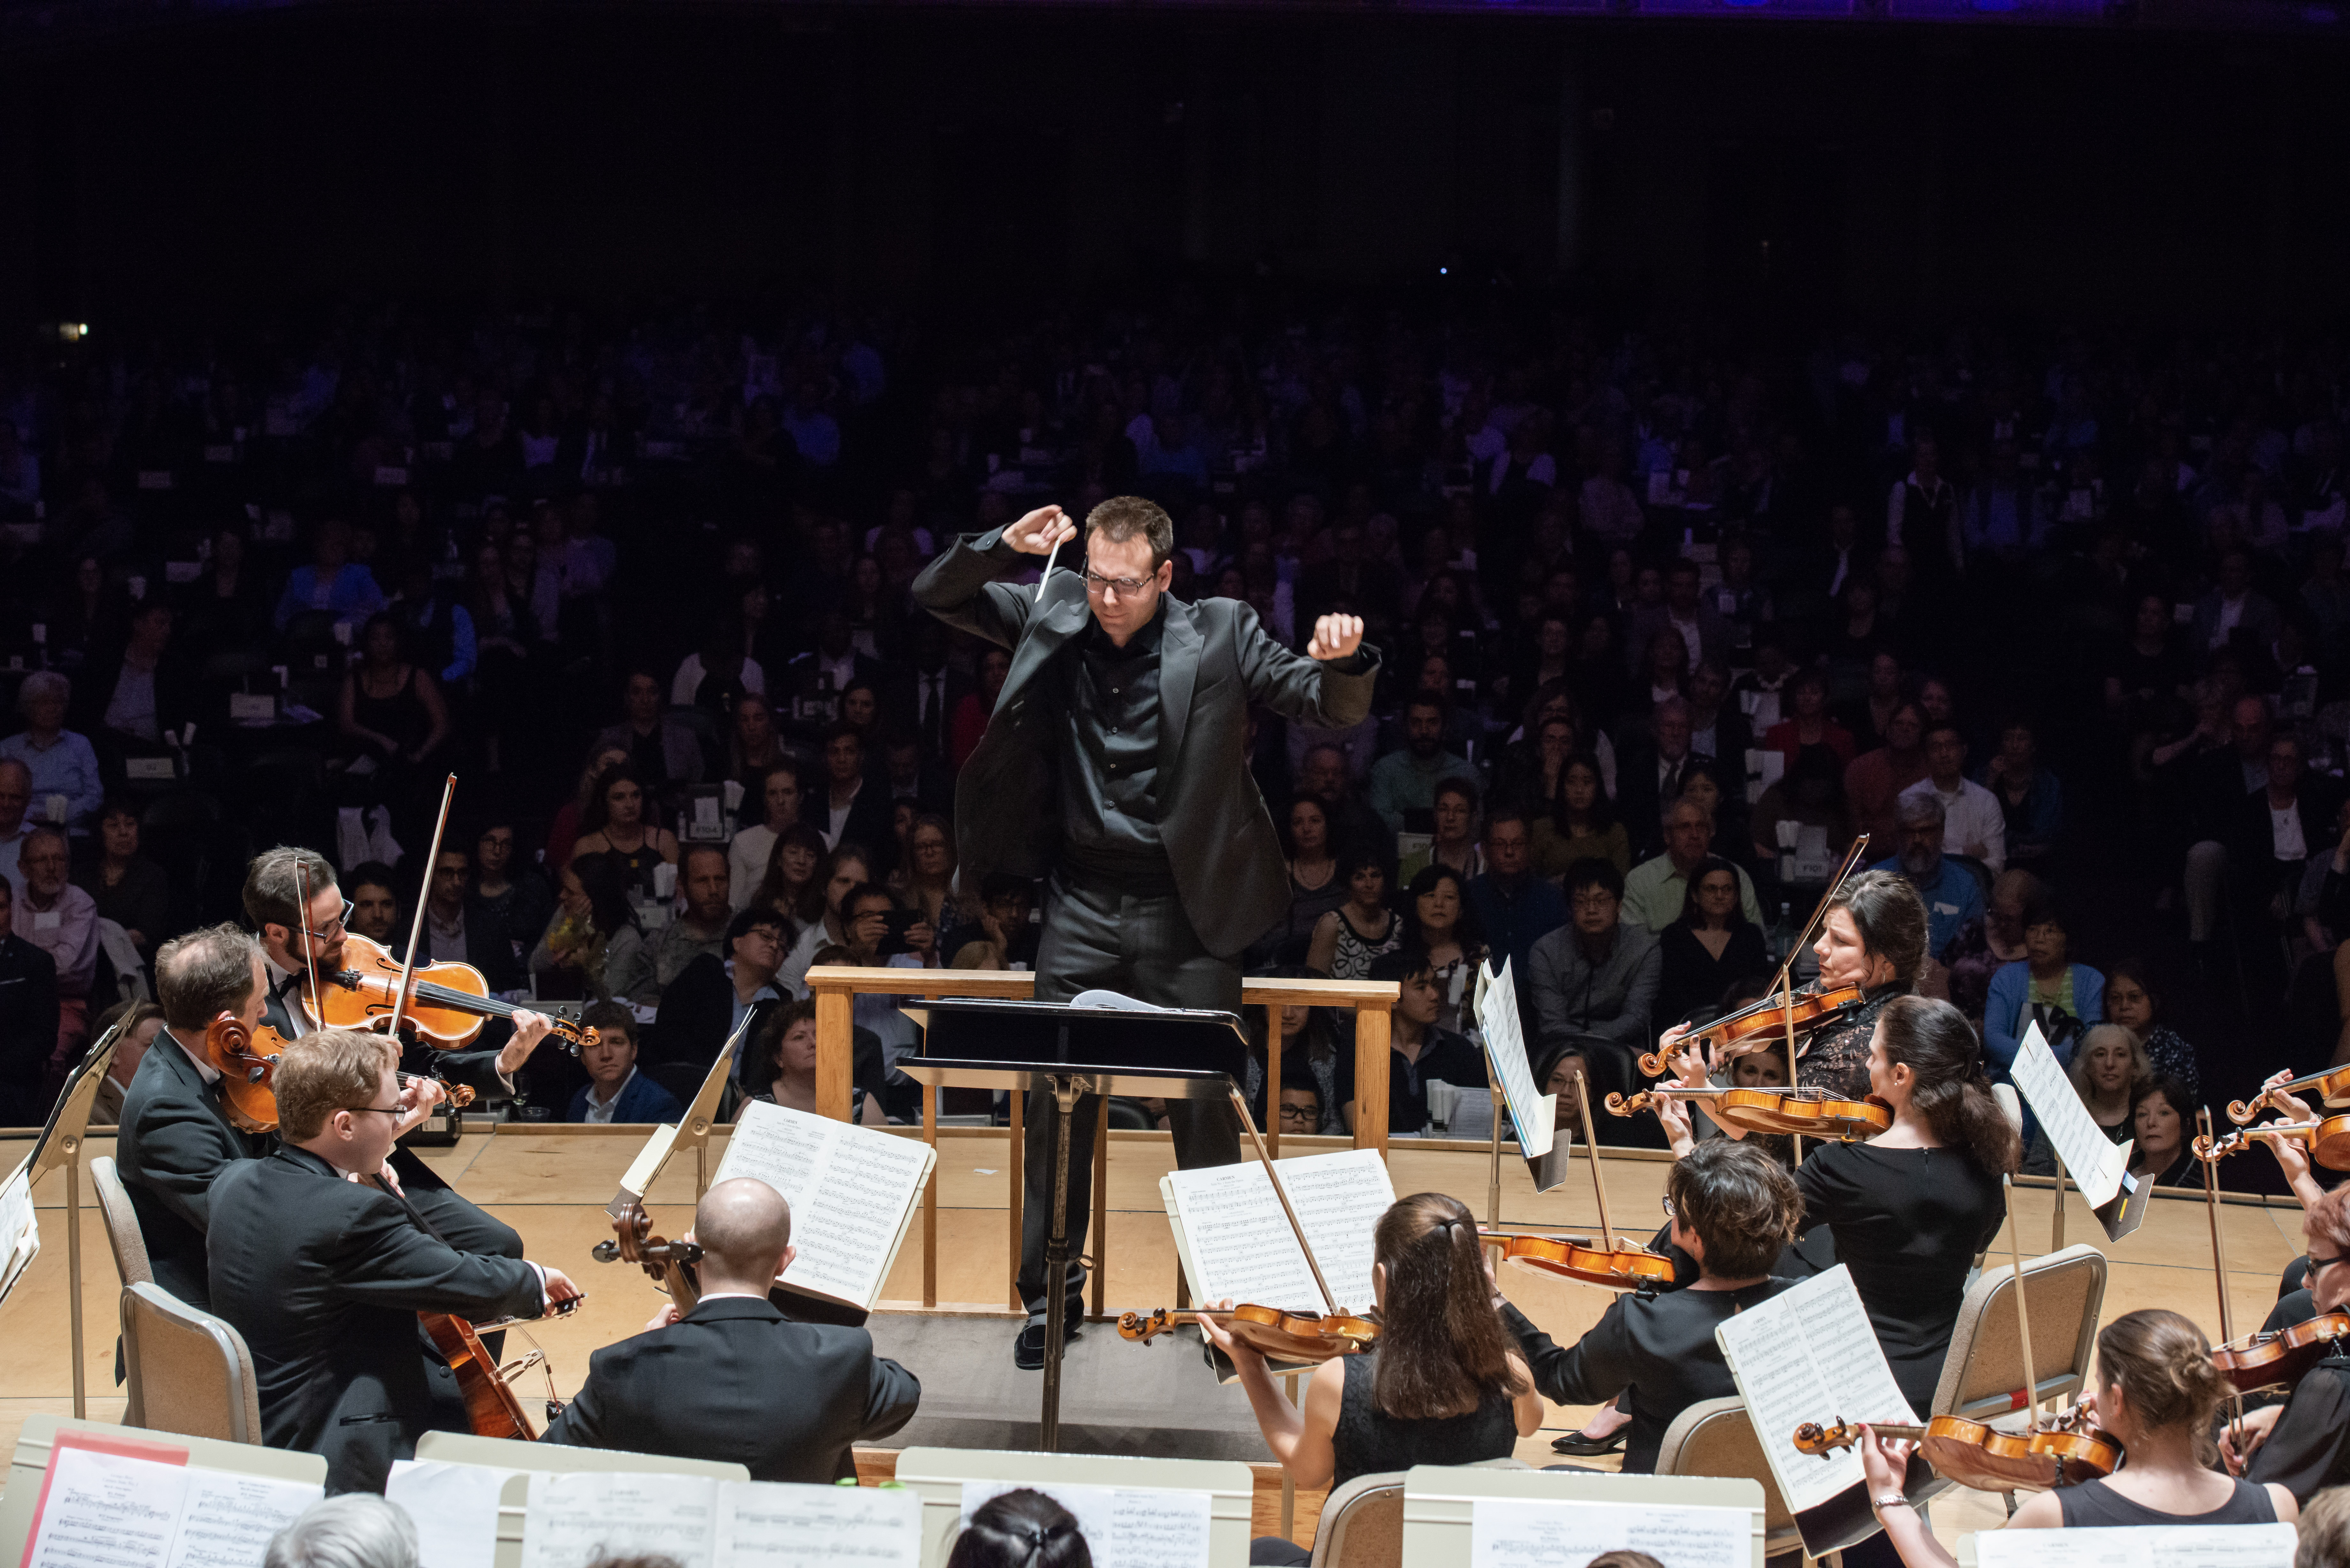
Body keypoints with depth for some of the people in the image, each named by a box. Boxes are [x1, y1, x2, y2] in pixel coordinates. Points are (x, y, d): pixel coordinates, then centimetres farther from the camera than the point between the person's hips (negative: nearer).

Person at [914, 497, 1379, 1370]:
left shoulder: (1220, 635, -5)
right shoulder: (1057, 617, 1)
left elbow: (1333, 709, -6)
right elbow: (934, 596, 3)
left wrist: (1343, 662, -30)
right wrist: (1005, 546, -16)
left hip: (1185, 909, -2)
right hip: (1083, 902, 2)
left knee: (1206, 1106, 1)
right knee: (1055, 1100, 3)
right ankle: (1049, 1288, 15)